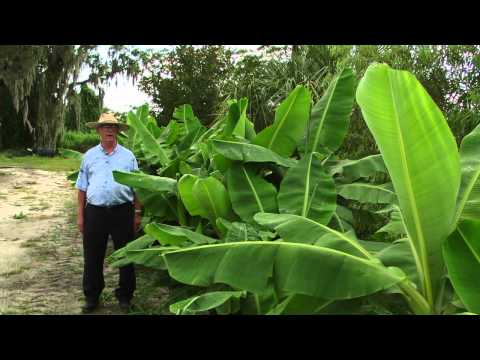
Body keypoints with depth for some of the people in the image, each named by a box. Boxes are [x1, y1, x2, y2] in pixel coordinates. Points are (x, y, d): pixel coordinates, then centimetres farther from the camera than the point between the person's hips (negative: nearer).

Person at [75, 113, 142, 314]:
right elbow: (82, 188, 10)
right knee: (92, 256, 9)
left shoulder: (128, 156, 5)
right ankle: (91, 297, 25)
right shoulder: (89, 156, 8)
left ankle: (124, 296, 22)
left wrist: (137, 213, 0)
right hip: (95, 212, 1)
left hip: (122, 212, -1)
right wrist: (80, 215, 6)